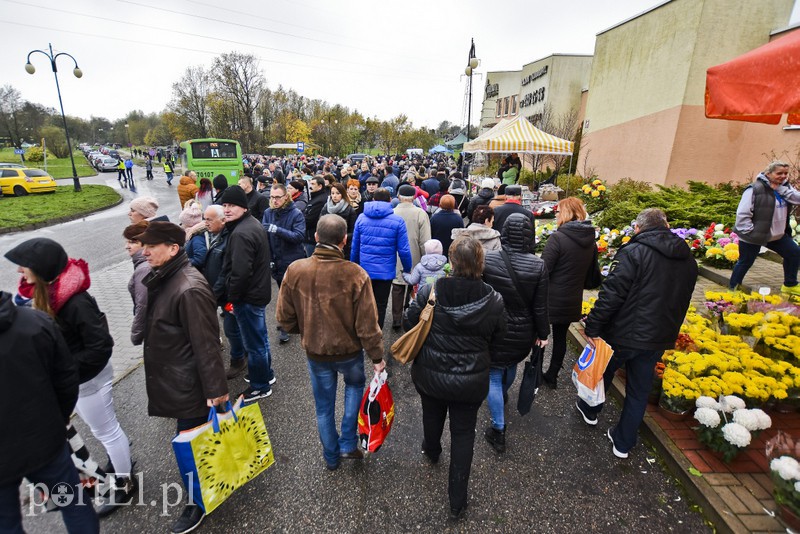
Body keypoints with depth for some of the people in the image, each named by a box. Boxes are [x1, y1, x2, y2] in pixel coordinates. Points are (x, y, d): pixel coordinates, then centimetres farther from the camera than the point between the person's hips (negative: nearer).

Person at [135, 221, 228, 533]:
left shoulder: (189, 289, -26)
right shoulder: (161, 279, 4)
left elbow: (206, 344, -25)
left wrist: (216, 388, -22)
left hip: (188, 384, -9)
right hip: (170, 378, 9)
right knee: (191, 437, 24)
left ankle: (197, 500, 30)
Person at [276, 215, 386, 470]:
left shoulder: (294, 270, -17)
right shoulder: (355, 274, -25)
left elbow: (284, 317, -6)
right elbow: (367, 324, -20)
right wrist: (377, 356, -5)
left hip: (315, 351, 2)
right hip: (349, 350, -2)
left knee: (324, 406, 23)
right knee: (355, 385, 31)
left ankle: (331, 456, 43)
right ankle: (348, 444, 30)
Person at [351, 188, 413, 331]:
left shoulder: (362, 217, -2)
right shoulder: (397, 221, -11)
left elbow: (355, 246, 3)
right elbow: (404, 250, -11)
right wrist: (407, 269, 4)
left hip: (364, 270, 3)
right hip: (385, 272, -3)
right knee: (380, 306, 12)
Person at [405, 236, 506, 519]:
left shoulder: (429, 292, -23)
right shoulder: (494, 301, -17)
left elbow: (408, 323, -8)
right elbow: (497, 341, -2)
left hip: (430, 376, 1)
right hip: (471, 380, 0)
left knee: (432, 414, 30)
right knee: (463, 433, 18)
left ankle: (431, 450, 62)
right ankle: (457, 500, 31)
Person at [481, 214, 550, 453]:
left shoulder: (487, 260, -18)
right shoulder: (538, 265, -16)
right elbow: (540, 306, -9)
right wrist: (543, 334, 6)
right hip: (522, 333, 3)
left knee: (494, 376, 11)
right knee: (511, 366, 29)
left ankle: (498, 430, 15)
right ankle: (503, 395, 58)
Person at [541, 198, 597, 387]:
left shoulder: (558, 237, -20)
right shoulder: (591, 240, 2)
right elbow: (591, 271, 12)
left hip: (552, 299, -6)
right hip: (573, 300, 6)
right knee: (561, 337, 19)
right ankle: (552, 375, 32)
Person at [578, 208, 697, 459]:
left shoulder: (633, 252, -17)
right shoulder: (688, 259, 6)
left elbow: (611, 295, -24)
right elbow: (682, 301, 15)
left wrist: (593, 327, -18)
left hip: (623, 334, -5)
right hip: (659, 339, 5)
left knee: (603, 372, 21)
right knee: (639, 391, 17)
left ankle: (590, 410, 45)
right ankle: (623, 442, 29)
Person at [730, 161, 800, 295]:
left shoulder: (785, 188, 8)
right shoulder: (755, 189, -18)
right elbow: (742, 213, -21)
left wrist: (780, 189, -16)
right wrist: (749, 232, -21)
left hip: (778, 235, 8)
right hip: (753, 237, -8)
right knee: (745, 263, 4)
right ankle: (733, 289, 20)